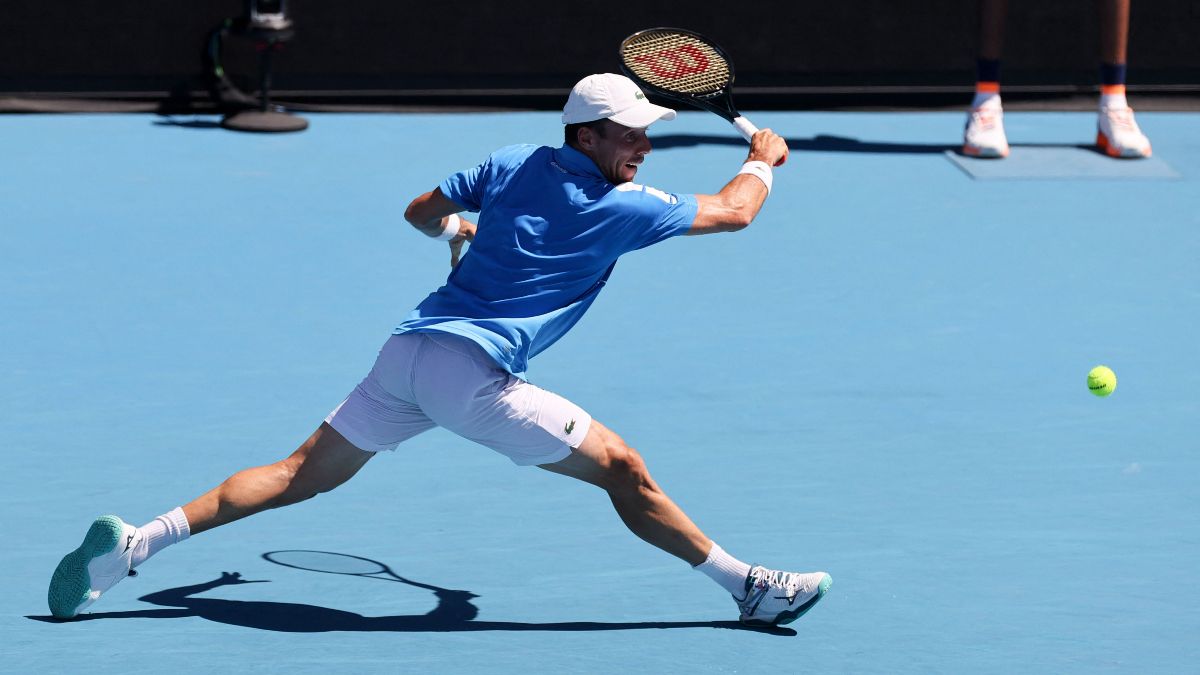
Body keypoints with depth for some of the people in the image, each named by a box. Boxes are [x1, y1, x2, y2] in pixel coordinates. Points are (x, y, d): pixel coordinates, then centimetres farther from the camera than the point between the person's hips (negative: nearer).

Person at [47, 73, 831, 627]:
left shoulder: (510, 165, 14)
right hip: (474, 373, -7)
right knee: (622, 469, 0)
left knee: (299, 476, 8)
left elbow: (421, 212, 27)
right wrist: (763, 160, 29)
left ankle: (138, 542, -1)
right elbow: (731, 211, 10)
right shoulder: (620, 207, -2)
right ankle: (750, 588, 2)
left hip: (408, 350, 7)